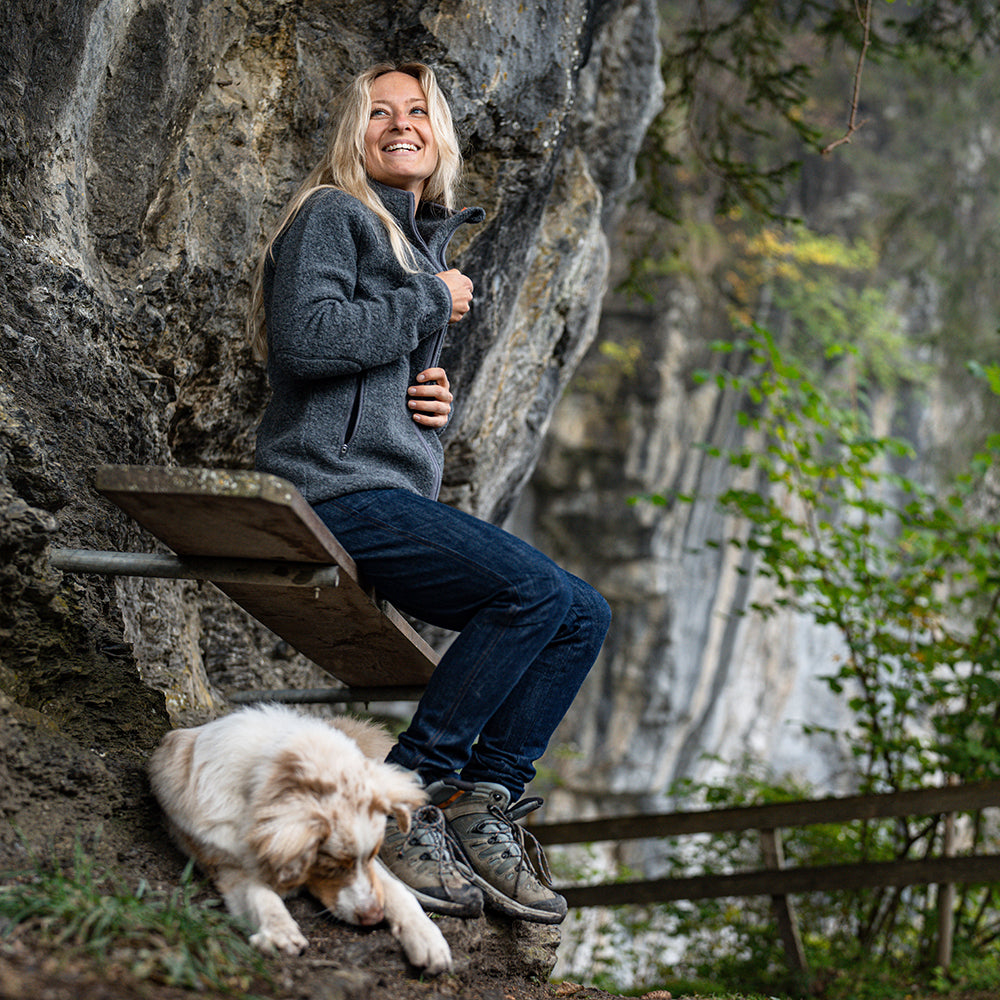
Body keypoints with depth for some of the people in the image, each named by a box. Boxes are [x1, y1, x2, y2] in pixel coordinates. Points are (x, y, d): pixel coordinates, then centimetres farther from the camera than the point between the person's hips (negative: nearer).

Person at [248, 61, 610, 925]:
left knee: (585, 613, -5)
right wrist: (432, 304, -8)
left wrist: (440, 399, 10)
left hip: (399, 496, 9)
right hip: (335, 490, -9)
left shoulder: (424, 241, 25)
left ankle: (484, 803, -9)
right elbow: (304, 337, -19)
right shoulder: (333, 215, -1)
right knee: (534, 589, -25)